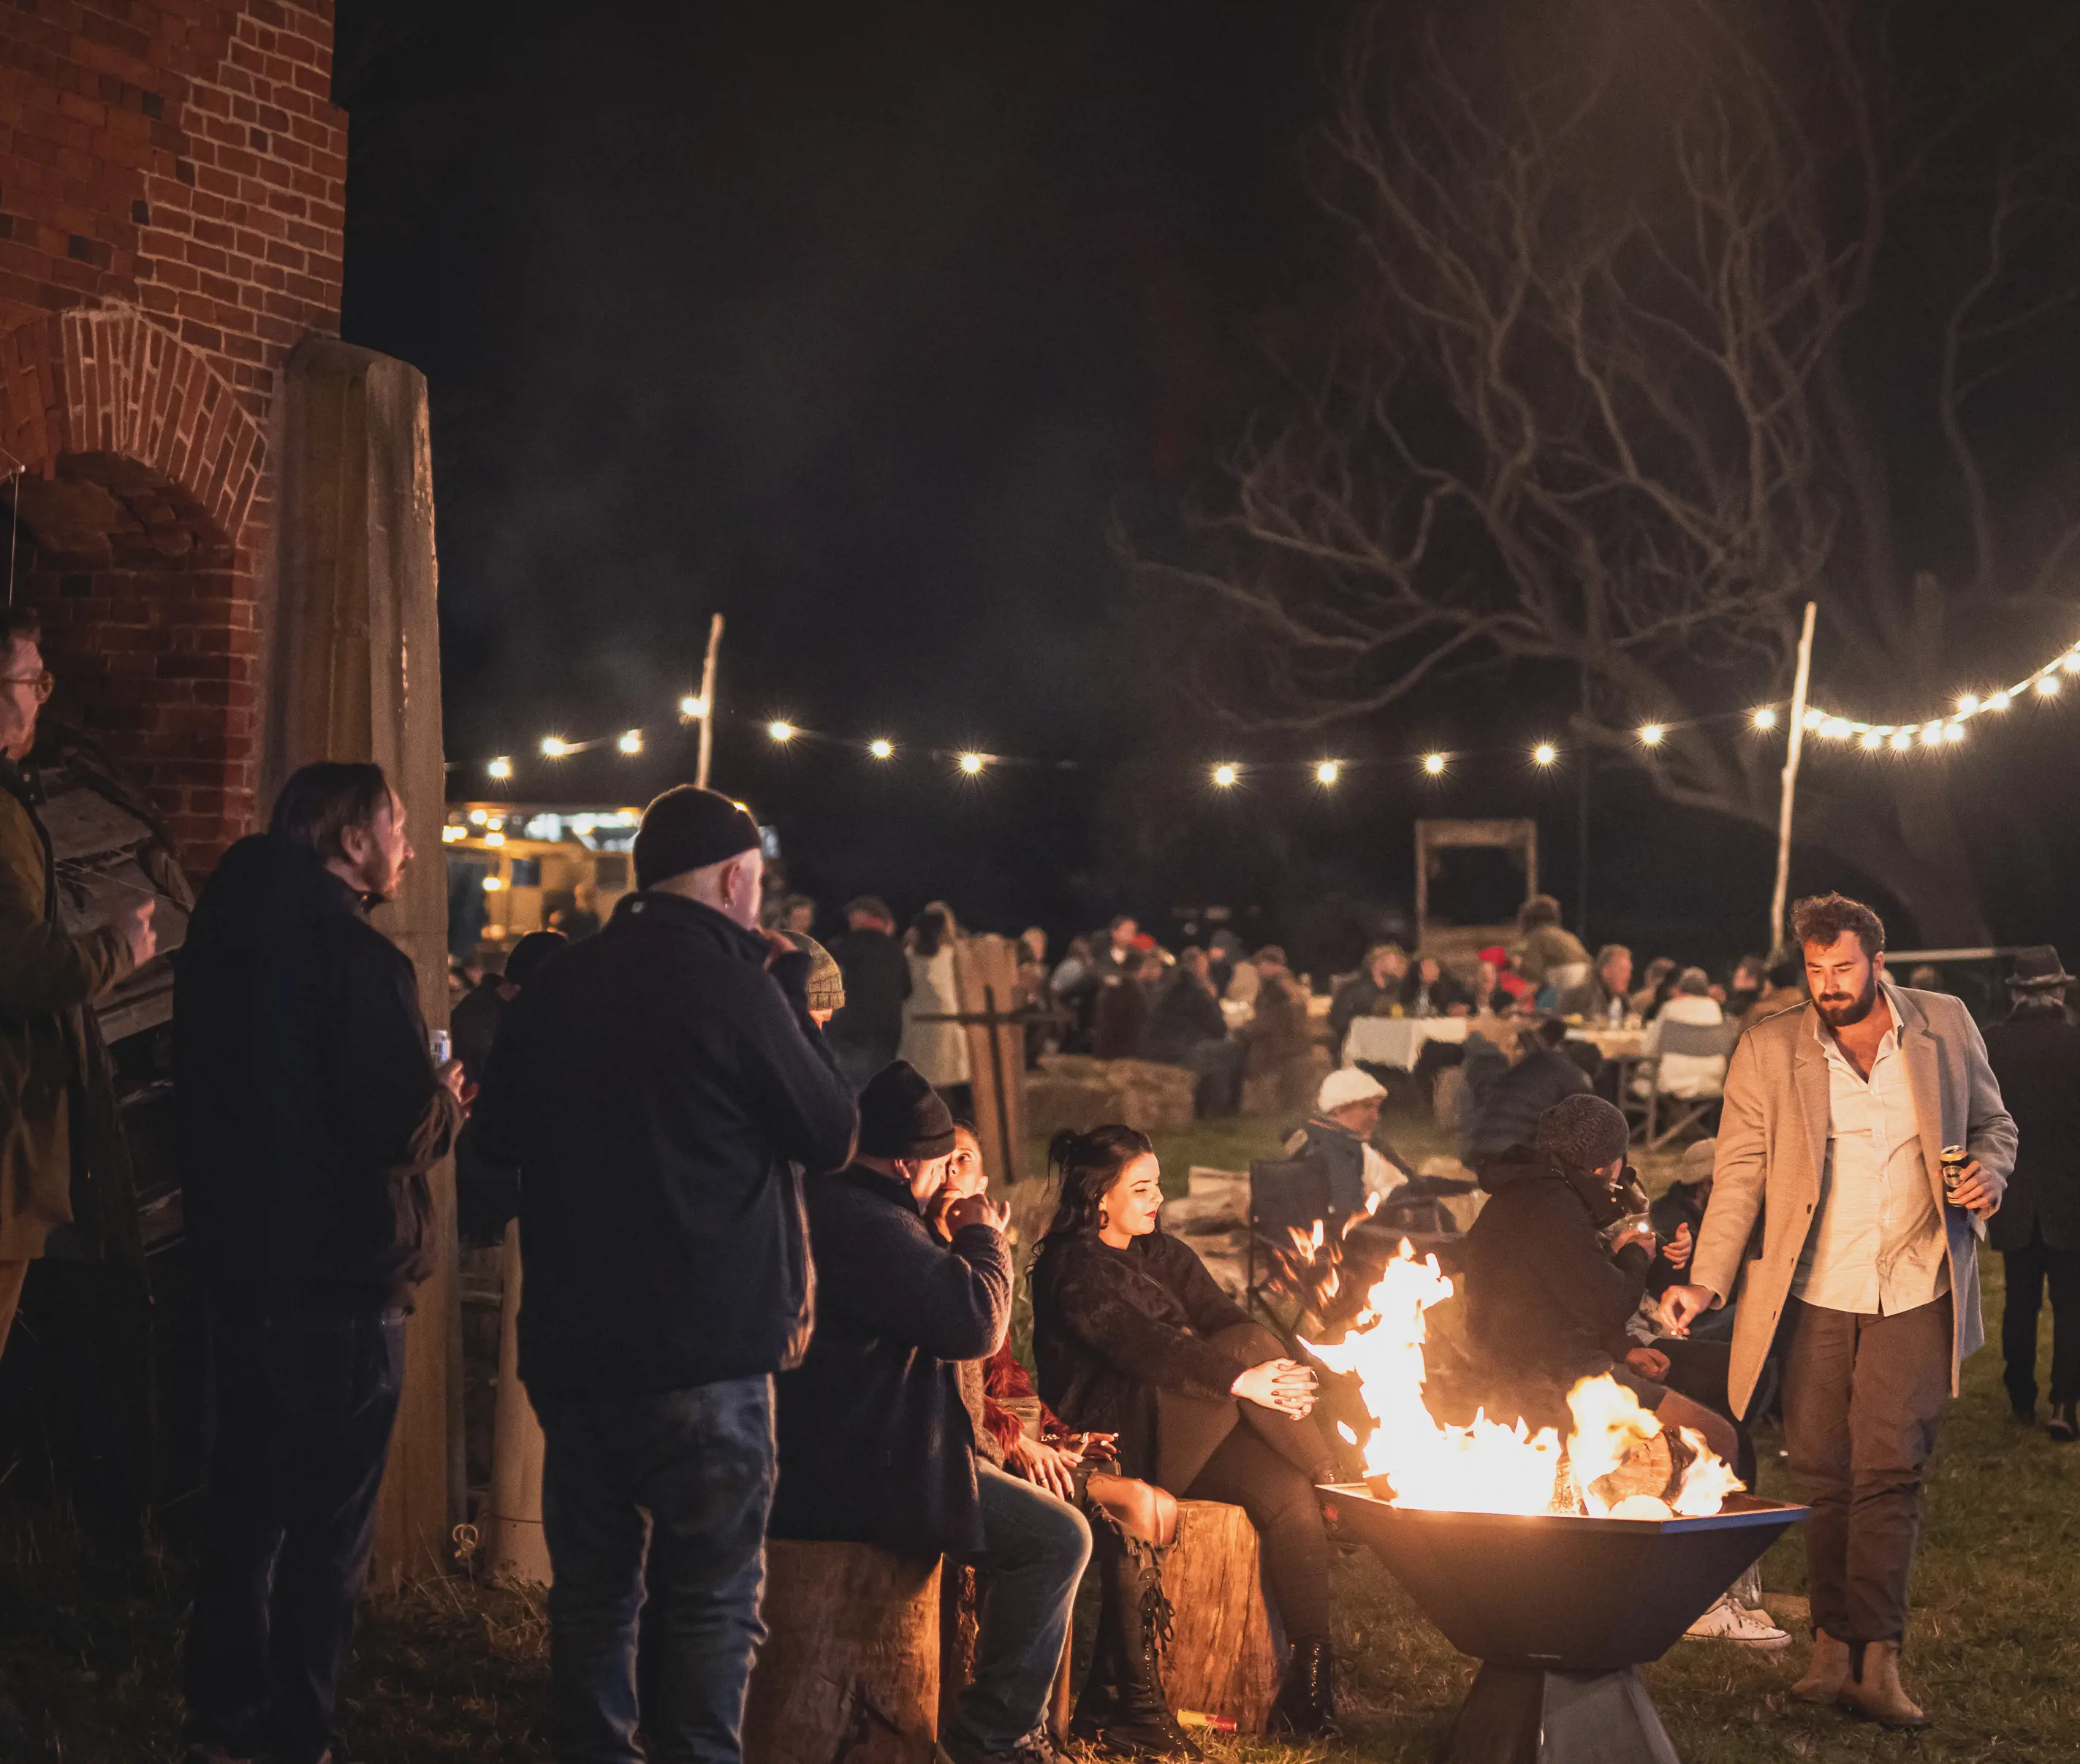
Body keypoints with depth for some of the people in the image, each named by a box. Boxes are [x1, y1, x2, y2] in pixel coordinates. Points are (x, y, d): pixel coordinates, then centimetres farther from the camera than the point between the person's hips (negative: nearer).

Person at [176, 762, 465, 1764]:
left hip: (239, 1262, 8)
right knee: (328, 1530, 1)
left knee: (246, 1505, 17)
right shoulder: (358, 958, -17)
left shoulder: (227, 939, 8)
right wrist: (449, 1101, -1)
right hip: (341, 1286, -8)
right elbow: (407, 1130, -22)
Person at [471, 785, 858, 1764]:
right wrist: (793, 994, 4)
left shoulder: (558, 984, 5)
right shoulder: (734, 990, -14)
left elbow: (501, 1133, 17)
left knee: (591, 1583, 16)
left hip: (570, 1342, 6)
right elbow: (831, 1133, -3)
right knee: (712, 1597, 2)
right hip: (704, 1349, -6)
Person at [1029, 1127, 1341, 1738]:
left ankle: (1310, 1673, -25)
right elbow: (1141, 1348, -22)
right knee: (1250, 1344, -26)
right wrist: (1245, 1378, -31)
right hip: (1120, 1435, -7)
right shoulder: (1071, 1269, -8)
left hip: (1193, 1433, 7)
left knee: (1287, 1491, -23)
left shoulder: (1164, 1253, 18)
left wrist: (1280, 1378, -19)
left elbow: (1223, 1316, 2)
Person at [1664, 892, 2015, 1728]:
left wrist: (1989, 1170, -7)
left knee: (1888, 1471, -8)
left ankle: (1875, 1657, -6)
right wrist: (1707, 1282, -10)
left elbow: (1991, 1122, 17)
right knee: (1822, 1474, 4)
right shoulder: (1769, 1049, 2)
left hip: (1914, 1291, 0)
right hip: (1813, 1296, 1)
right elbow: (1739, 1175, 0)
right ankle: (1833, 1645, 14)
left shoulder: (1946, 1025, 5)